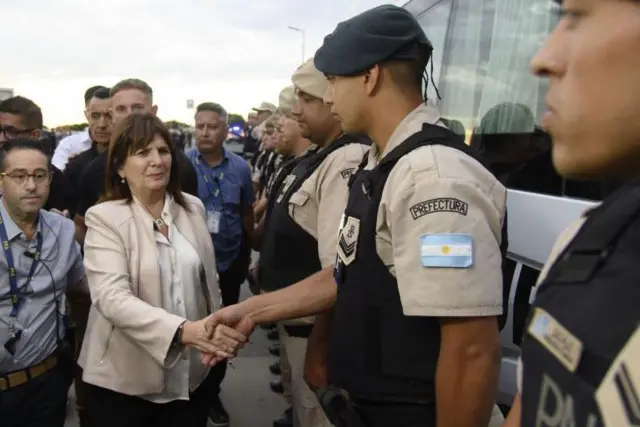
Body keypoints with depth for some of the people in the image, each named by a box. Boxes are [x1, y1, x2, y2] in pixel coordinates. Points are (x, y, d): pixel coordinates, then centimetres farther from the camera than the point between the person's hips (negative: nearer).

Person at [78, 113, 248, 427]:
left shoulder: (193, 208, 3)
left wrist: (217, 340, 12)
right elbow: (111, 297, -24)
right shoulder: (104, 218, -12)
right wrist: (182, 330, -35)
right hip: (124, 381, -4)